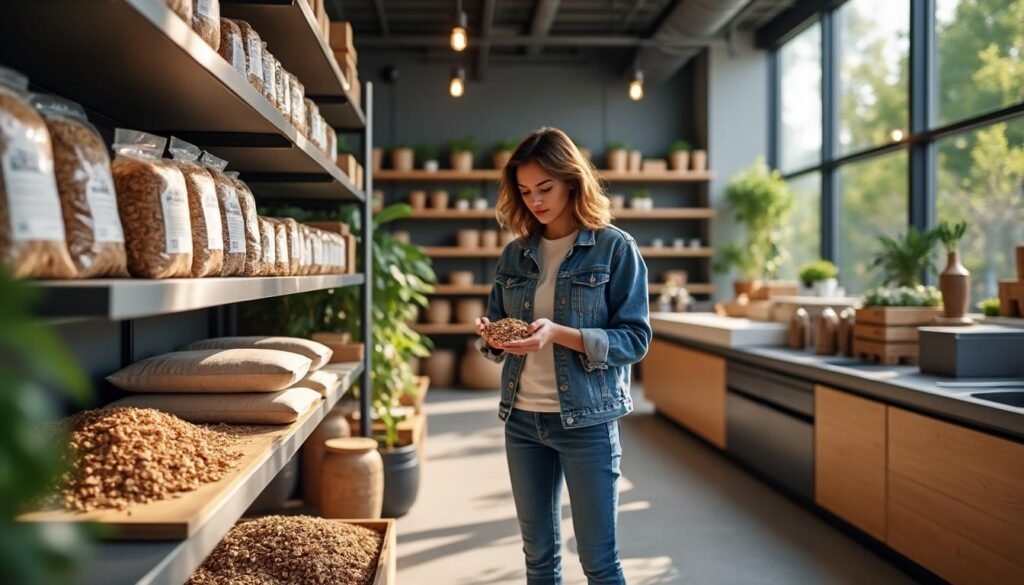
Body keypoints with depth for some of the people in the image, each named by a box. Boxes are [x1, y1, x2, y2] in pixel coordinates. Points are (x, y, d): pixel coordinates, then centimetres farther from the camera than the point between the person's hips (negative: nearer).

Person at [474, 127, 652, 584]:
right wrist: (491, 337, -9)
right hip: (521, 420, 5)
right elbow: (496, 327, 15)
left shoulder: (616, 248, -7)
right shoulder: (515, 254, 8)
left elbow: (636, 338, -10)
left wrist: (560, 334, -23)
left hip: (586, 421, -4)